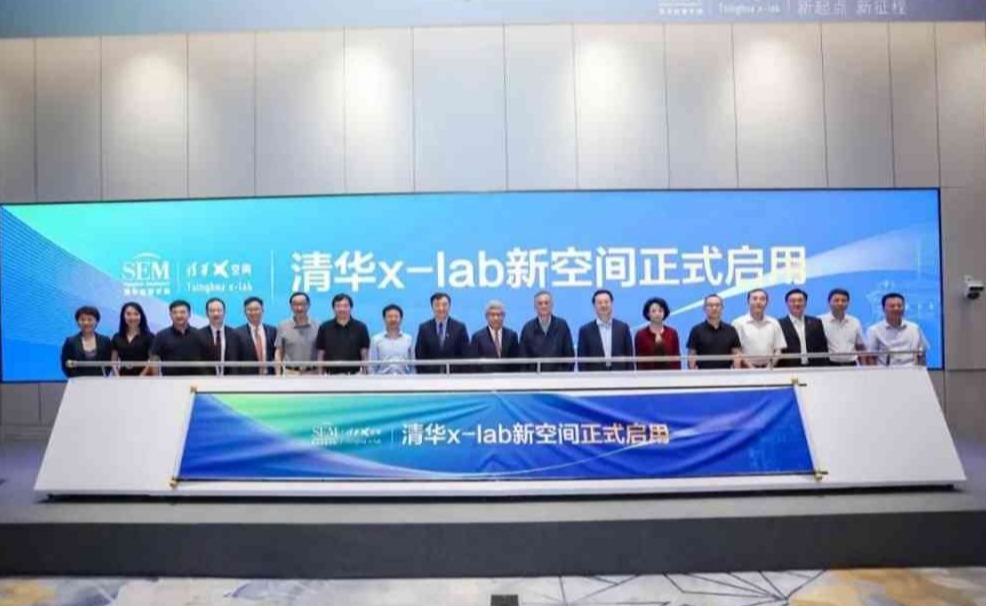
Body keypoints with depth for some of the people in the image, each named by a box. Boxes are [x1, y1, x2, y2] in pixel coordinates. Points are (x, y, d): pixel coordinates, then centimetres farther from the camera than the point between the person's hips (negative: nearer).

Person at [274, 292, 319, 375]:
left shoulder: (317, 326, 3)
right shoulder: (283, 326, 5)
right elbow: (278, 353, 7)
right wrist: (278, 375, -1)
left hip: (312, 373, 0)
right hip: (290, 373, 0)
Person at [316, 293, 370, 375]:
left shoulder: (360, 327, 2)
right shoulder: (324, 328, 5)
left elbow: (365, 354, 3)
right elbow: (320, 354, 8)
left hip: (354, 375, -1)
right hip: (331, 375, 1)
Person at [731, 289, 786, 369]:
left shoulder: (774, 323, 12)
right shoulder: (738, 323, 0)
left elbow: (778, 349, 11)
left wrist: (771, 365, -5)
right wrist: (749, 367, -14)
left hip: (768, 368, 3)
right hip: (746, 370, -3)